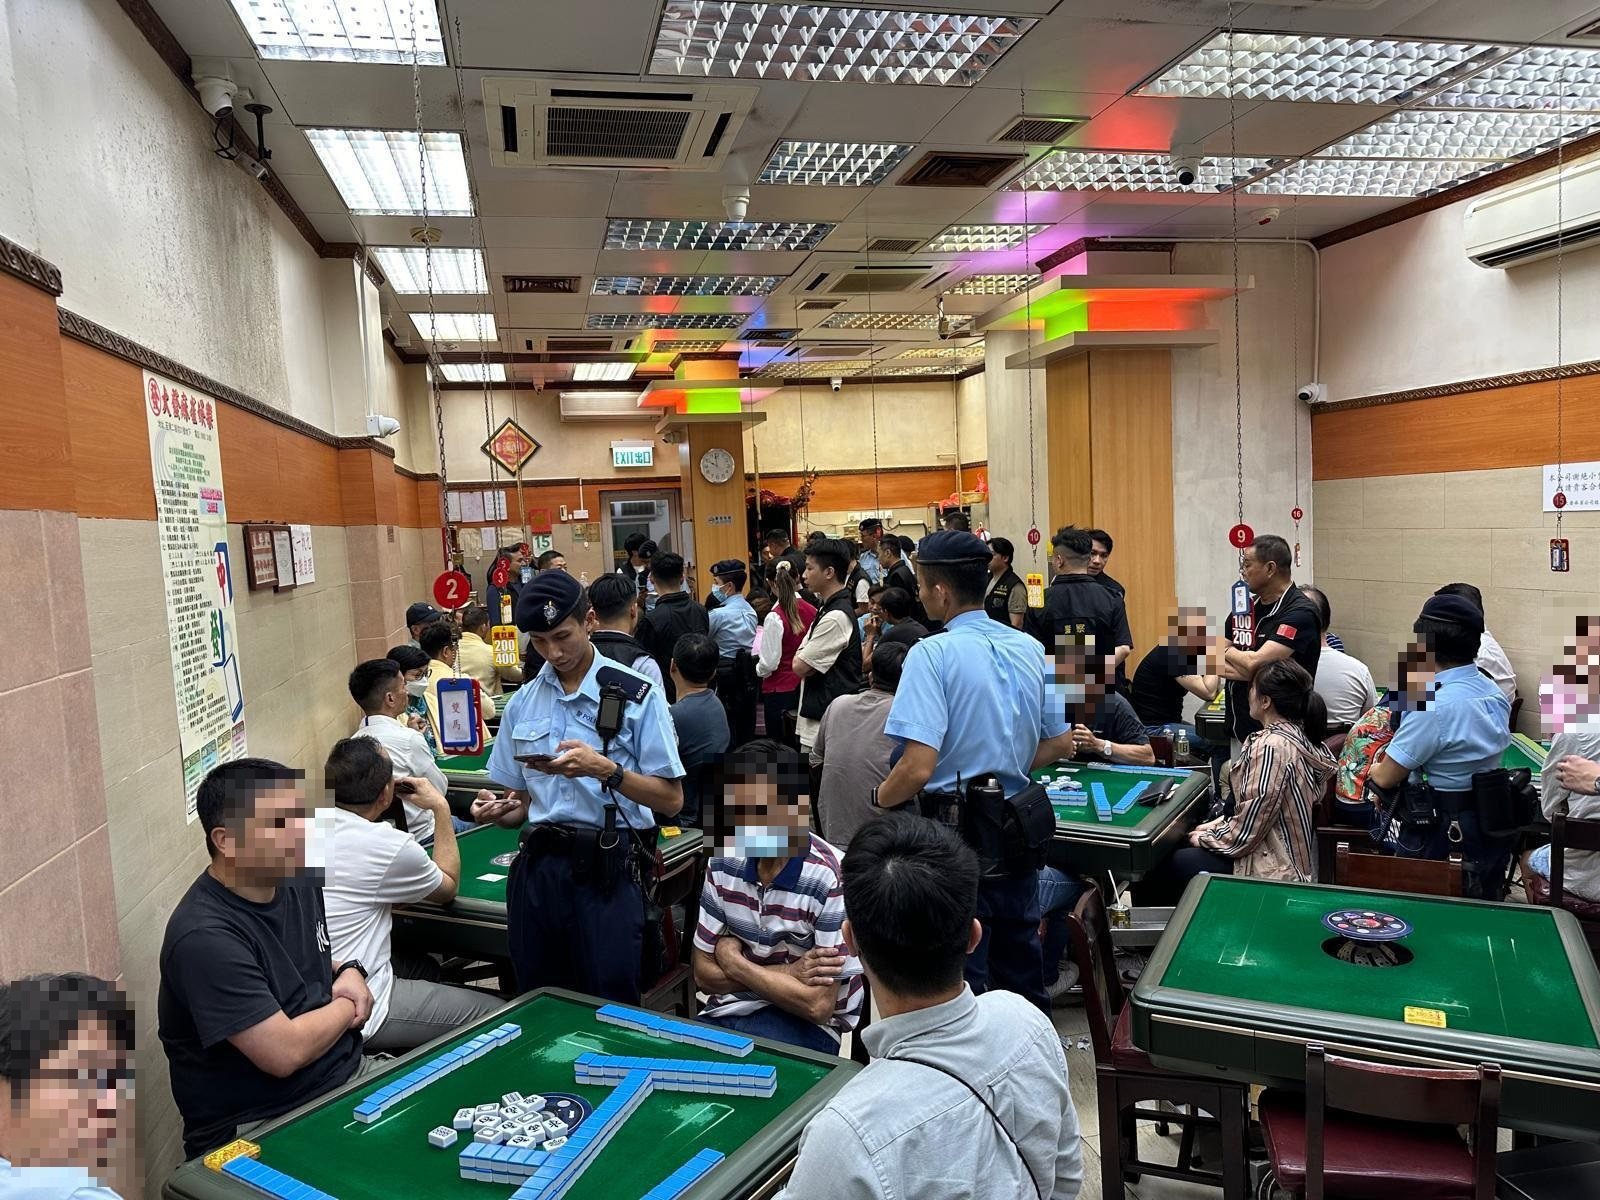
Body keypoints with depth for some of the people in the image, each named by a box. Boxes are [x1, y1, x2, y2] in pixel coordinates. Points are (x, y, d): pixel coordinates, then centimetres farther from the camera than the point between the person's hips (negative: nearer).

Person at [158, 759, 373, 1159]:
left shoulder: (299, 885, 4)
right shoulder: (204, 938, -22)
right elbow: (285, 1052, -25)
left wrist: (346, 972, 4)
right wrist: (348, 1007, -7)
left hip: (349, 1073, 8)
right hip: (256, 1129, -8)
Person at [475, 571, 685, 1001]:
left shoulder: (636, 694, -4)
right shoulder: (522, 703, 11)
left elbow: (671, 799, -7)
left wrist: (605, 769, -20)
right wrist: (498, 811, -5)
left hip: (608, 870, -4)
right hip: (538, 865, 5)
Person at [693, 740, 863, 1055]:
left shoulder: (832, 879, -20)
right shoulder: (724, 863, 0)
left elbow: (818, 1006, -18)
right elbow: (704, 974, 5)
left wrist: (732, 961, -8)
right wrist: (788, 974, -10)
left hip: (804, 1026, -5)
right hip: (727, 1011, 6)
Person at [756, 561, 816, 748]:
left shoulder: (775, 617, -18)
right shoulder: (812, 611, -4)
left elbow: (769, 663, -16)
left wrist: (758, 669, 5)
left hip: (780, 690, -5)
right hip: (805, 687, 5)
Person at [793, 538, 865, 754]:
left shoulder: (836, 616, -20)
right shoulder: (826, 608, 12)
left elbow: (800, 667, -16)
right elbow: (799, 657, 14)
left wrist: (800, 659, 2)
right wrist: (802, 659, -5)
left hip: (826, 720, -10)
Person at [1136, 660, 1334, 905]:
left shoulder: (1271, 747, -25)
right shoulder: (1299, 736, 4)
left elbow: (1245, 833, -22)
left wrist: (1205, 837, -5)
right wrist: (1218, 824, 10)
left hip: (1270, 873, -9)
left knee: (1158, 864, 0)